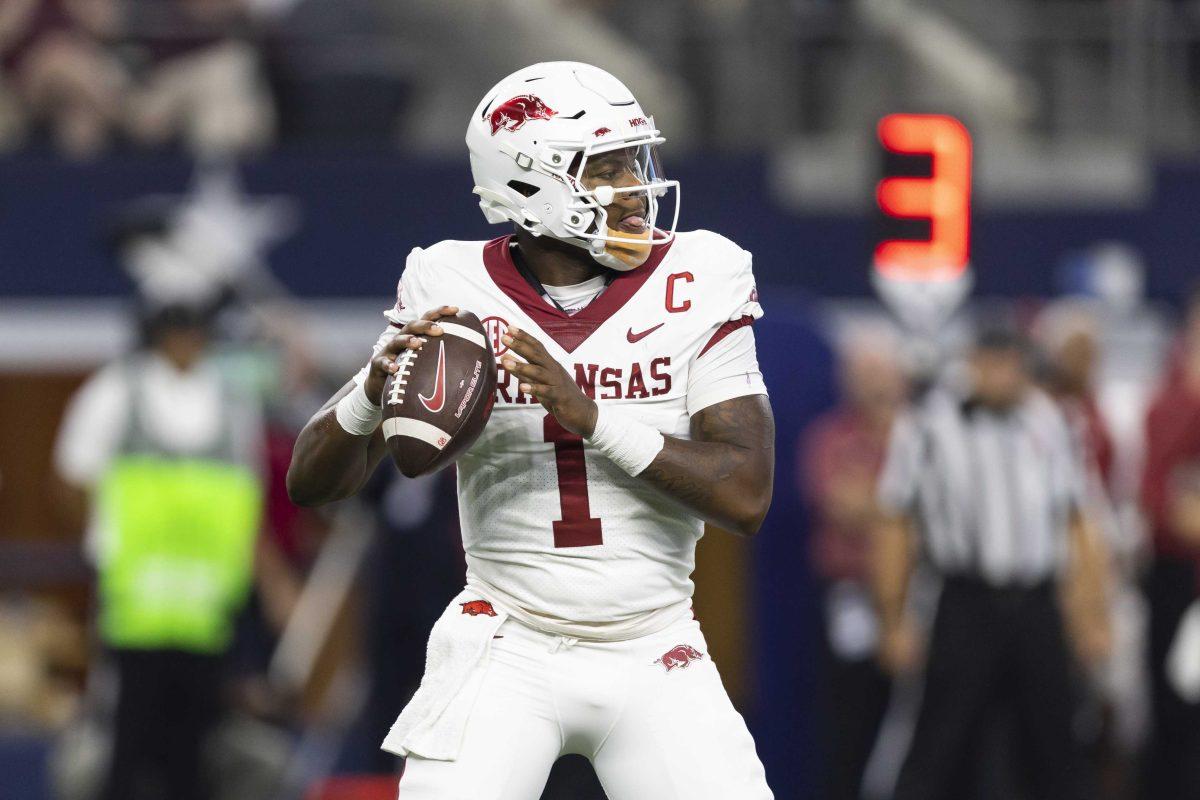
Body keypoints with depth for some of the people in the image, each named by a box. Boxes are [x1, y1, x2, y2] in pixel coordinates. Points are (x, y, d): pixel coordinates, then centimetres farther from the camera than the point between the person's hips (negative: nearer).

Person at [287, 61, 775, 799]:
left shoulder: (695, 285, -5)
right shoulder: (455, 293, -5)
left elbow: (747, 497, -12)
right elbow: (313, 483, -2)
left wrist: (591, 418, -22)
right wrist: (375, 390, -24)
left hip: (653, 655, 1)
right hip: (509, 649, -1)